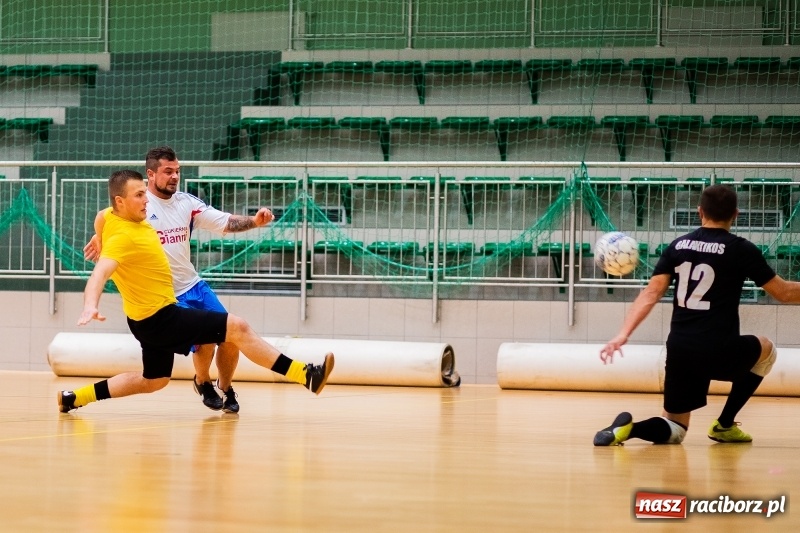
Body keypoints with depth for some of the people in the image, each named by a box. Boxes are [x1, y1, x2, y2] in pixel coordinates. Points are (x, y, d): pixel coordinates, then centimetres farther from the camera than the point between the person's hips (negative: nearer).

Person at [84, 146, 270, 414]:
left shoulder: (187, 202, 4)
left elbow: (225, 222, 1)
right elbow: (104, 218, -17)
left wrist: (254, 221, -16)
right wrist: (100, 238, -39)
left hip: (193, 285, 6)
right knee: (205, 339, -20)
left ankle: (226, 389, 25)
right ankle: (203, 382, 12)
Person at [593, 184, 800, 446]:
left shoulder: (678, 246, 8)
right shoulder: (742, 249, -3)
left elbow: (651, 293, -1)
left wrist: (623, 334, -5)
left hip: (679, 350, 4)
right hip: (720, 352, -4)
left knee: (673, 431, 18)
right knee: (766, 350, 31)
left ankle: (628, 427, -16)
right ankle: (724, 424, 24)